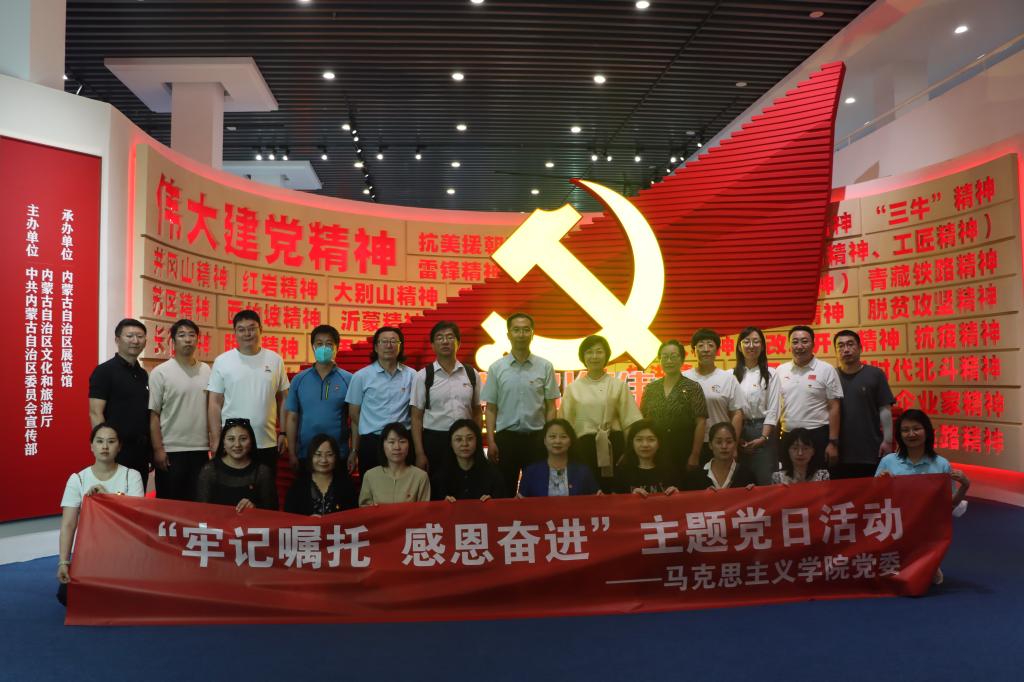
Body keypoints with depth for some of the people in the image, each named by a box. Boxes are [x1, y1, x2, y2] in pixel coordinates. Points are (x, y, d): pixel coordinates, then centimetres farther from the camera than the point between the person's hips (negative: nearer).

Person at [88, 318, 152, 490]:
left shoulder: (143, 375, 13)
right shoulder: (104, 371, -6)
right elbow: (95, 414, -11)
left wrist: (151, 450, 12)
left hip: (141, 452, 7)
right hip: (116, 452, -6)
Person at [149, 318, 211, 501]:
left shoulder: (206, 371, 7)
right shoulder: (161, 372, -4)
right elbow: (153, 414, -6)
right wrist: (158, 449, -11)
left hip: (200, 450, 4)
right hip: (171, 450, -3)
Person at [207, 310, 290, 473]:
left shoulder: (275, 360, 4)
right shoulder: (222, 361, -1)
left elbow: (283, 399, 9)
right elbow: (215, 403, -1)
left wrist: (283, 432, 4)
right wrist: (216, 439, -5)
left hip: (268, 443, 2)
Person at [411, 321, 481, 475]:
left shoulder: (471, 374, 5)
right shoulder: (423, 376, -2)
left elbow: (477, 412, 12)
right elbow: (417, 417, -1)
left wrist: (477, 444, 6)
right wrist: (420, 454, -6)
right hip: (434, 441, -2)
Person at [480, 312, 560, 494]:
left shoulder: (545, 367, 1)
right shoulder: (496, 368, 2)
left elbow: (550, 407, 3)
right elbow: (491, 408, 3)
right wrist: (491, 441, -4)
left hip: (536, 436, 0)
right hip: (506, 436, 0)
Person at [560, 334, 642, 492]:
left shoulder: (618, 386, 5)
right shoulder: (573, 388, 5)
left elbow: (630, 421, 4)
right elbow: (566, 424, 7)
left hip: (612, 445, 0)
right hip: (584, 447, 0)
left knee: (614, 491, 3)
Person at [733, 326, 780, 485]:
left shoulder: (770, 374, 1)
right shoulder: (732, 375, 6)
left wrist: (764, 437, -11)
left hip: (762, 430, -2)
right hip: (737, 432, 2)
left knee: (765, 481, -1)